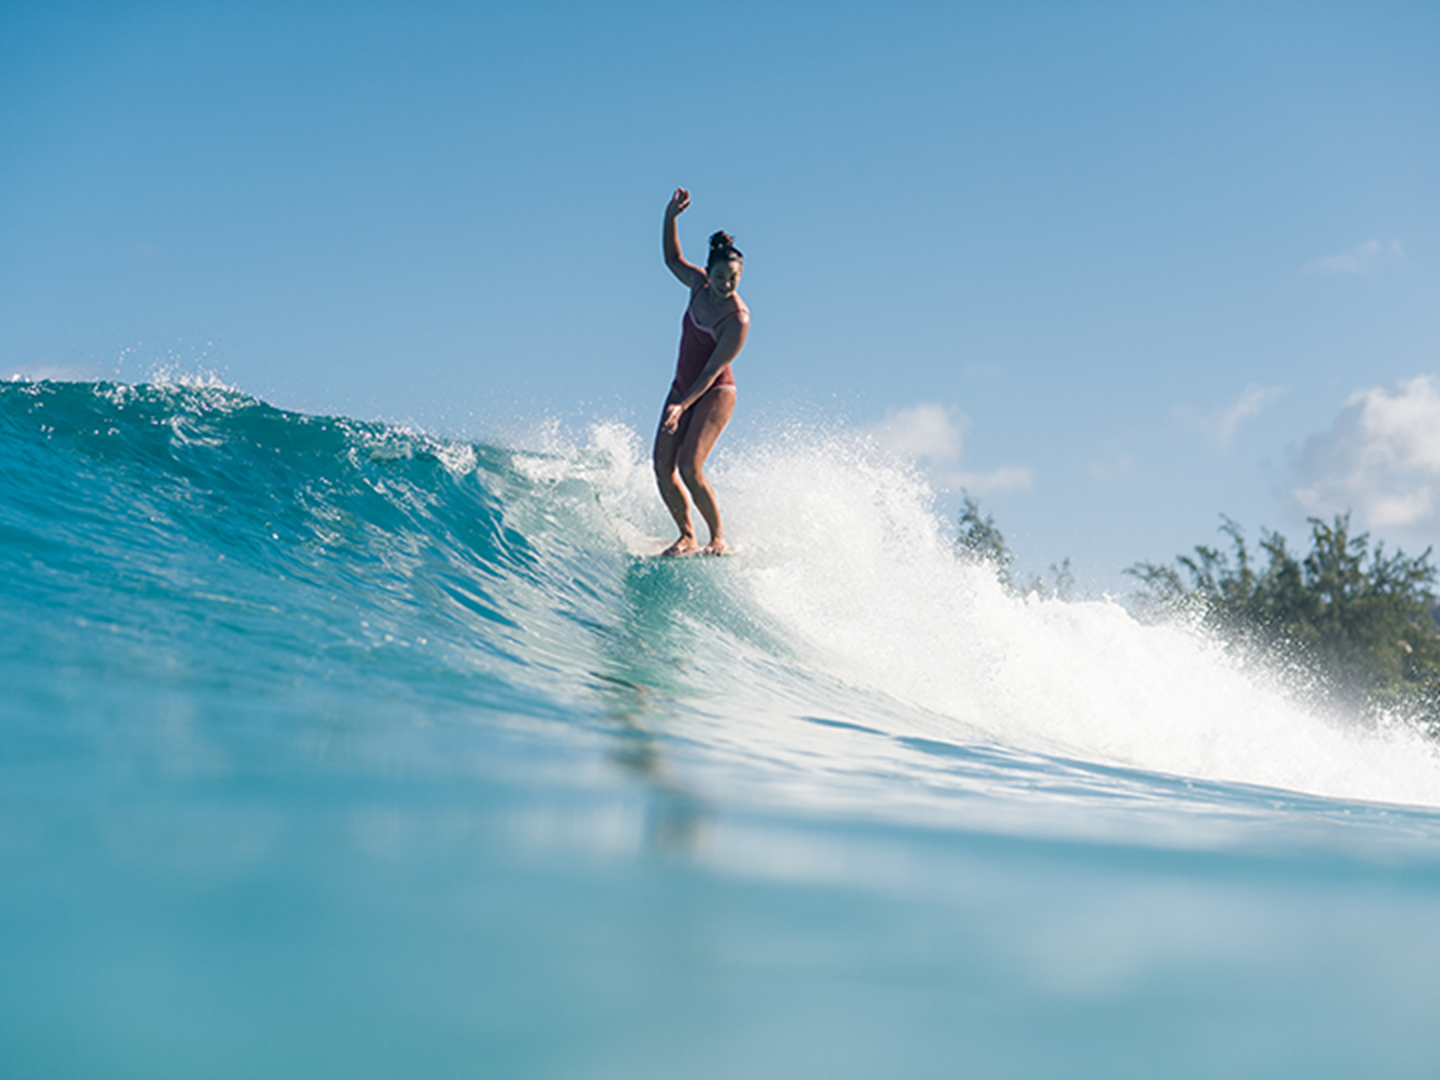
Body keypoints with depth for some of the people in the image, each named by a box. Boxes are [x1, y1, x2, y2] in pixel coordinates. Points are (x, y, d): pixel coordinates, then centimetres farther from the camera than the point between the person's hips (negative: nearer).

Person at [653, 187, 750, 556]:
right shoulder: (699, 284, -3)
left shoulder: (738, 321, -22)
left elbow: (712, 372, -24)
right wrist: (670, 218, 0)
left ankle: (719, 537, -6)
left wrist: (682, 406, -32)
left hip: (714, 394, -7)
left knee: (689, 466, -20)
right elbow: (672, 259, 16)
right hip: (682, 388, 7)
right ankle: (687, 536, 9)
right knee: (662, 467, -3)